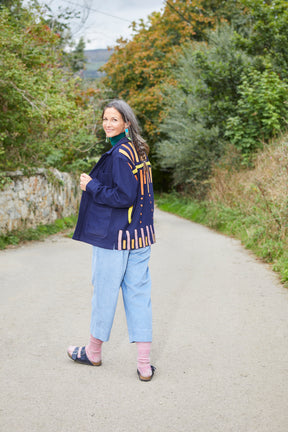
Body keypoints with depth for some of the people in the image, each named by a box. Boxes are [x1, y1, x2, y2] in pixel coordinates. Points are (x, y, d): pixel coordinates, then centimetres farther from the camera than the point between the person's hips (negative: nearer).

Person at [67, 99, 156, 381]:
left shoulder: (119, 154, -16)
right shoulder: (138, 151, 11)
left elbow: (124, 197, -20)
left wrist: (91, 186, -12)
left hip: (114, 237, -8)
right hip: (140, 234, 8)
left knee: (105, 293, 8)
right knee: (138, 295, 7)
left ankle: (93, 352, 27)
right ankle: (144, 365, 8)